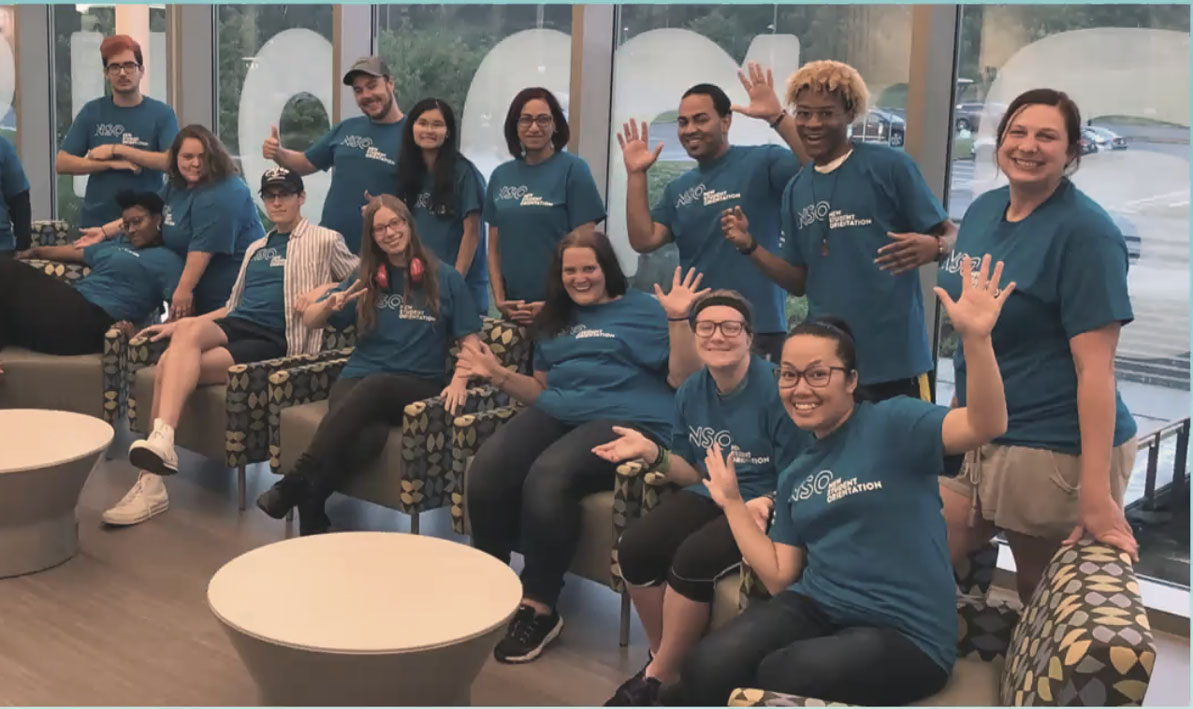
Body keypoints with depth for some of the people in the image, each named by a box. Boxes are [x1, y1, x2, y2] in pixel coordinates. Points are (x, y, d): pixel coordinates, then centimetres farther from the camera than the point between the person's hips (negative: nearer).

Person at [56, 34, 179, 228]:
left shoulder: (161, 113, -1)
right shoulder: (91, 112, 4)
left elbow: (172, 161, -14)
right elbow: (62, 164, 1)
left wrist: (117, 150, -14)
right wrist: (112, 164, -13)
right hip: (96, 220, 2)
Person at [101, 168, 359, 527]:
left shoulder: (324, 241, 8)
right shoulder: (256, 248, 28)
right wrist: (178, 323, 18)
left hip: (273, 340, -5)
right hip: (234, 325, 5)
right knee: (188, 329, -32)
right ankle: (159, 442, -36)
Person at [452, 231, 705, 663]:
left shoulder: (643, 310, 10)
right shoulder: (555, 319, 27)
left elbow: (685, 380, 1)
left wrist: (678, 320, -11)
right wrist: (499, 376, 15)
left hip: (623, 421, -5)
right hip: (555, 413, 5)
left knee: (547, 476, -35)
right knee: (487, 468, -27)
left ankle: (538, 607, -21)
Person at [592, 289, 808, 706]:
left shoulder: (777, 389, -17)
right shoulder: (692, 391, 4)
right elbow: (696, 473, 12)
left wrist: (764, 504, -34)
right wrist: (652, 453, -6)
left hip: (762, 505, -6)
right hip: (710, 495, 6)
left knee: (693, 558, -30)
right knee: (635, 548, -18)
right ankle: (665, 659, 3)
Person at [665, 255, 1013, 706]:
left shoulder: (890, 424, -3)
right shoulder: (795, 477, 17)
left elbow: (985, 426, -20)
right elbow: (780, 578, 14)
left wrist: (975, 337, -35)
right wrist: (732, 502, 13)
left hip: (904, 633, -4)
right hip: (816, 607, 5)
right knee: (707, 669, -25)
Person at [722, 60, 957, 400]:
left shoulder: (890, 166, -6)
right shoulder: (796, 190, 11)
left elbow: (952, 236, -3)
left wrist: (930, 247, -26)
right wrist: (750, 246, 1)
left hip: (893, 354, -5)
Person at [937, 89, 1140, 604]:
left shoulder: (1085, 232, -16)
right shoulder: (983, 210, 6)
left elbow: (1095, 366, -21)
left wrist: (1097, 495, -24)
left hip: (1057, 451, -7)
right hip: (977, 436, 7)